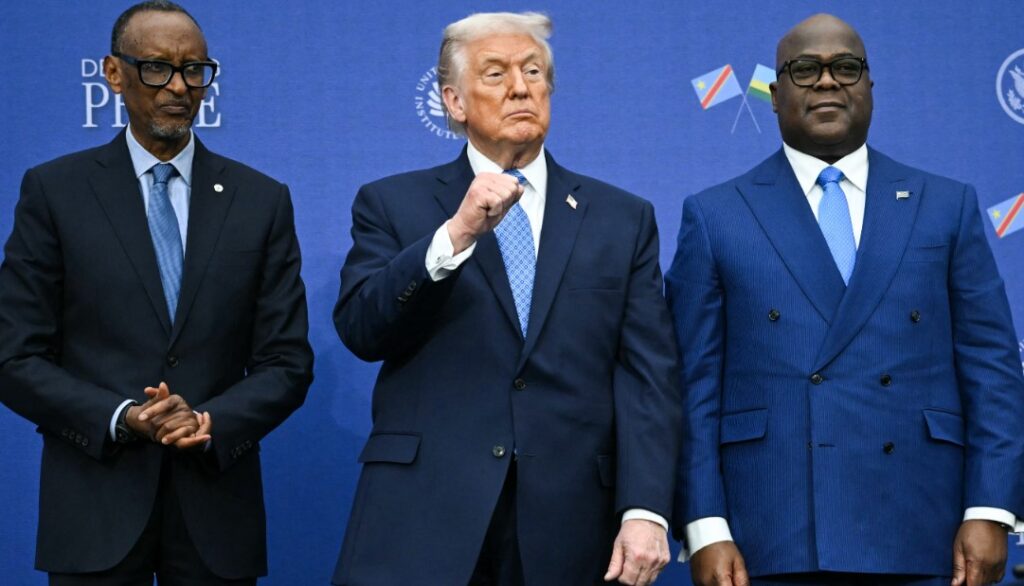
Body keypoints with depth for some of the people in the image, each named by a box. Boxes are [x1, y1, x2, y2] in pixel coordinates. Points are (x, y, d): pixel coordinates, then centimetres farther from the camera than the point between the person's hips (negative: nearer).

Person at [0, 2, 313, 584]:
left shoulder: (262, 201, 6)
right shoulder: (55, 190, 1)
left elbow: (287, 363, 4)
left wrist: (210, 421, -13)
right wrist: (121, 419, -15)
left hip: (217, 506, 2)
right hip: (95, 509, -1)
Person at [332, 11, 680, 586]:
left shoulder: (624, 218, 9)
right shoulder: (392, 205, 7)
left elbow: (649, 377, 2)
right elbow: (360, 330, -7)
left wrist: (645, 511, -10)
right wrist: (456, 235, -18)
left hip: (568, 532, 1)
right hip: (420, 523, -1)